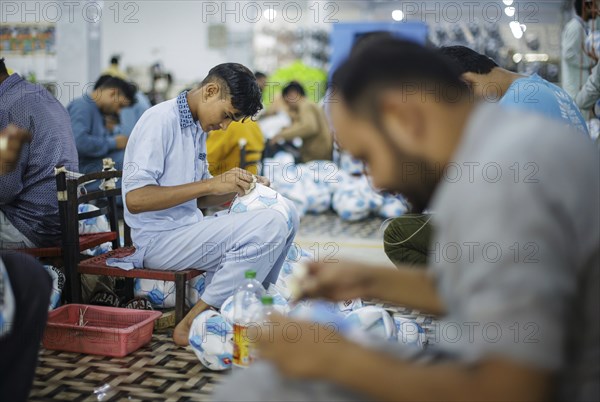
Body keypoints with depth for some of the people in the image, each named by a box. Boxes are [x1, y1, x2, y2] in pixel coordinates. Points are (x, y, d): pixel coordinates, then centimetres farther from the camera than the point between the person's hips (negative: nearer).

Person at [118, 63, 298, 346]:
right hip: (159, 239, -9)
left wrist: (237, 188, 0)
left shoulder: (199, 127, 14)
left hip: (190, 227, 9)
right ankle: (192, 324, -16)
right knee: (270, 226, -23)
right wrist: (212, 183, -22)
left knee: (286, 213, 0)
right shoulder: (160, 120, -14)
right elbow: (135, 199, -22)